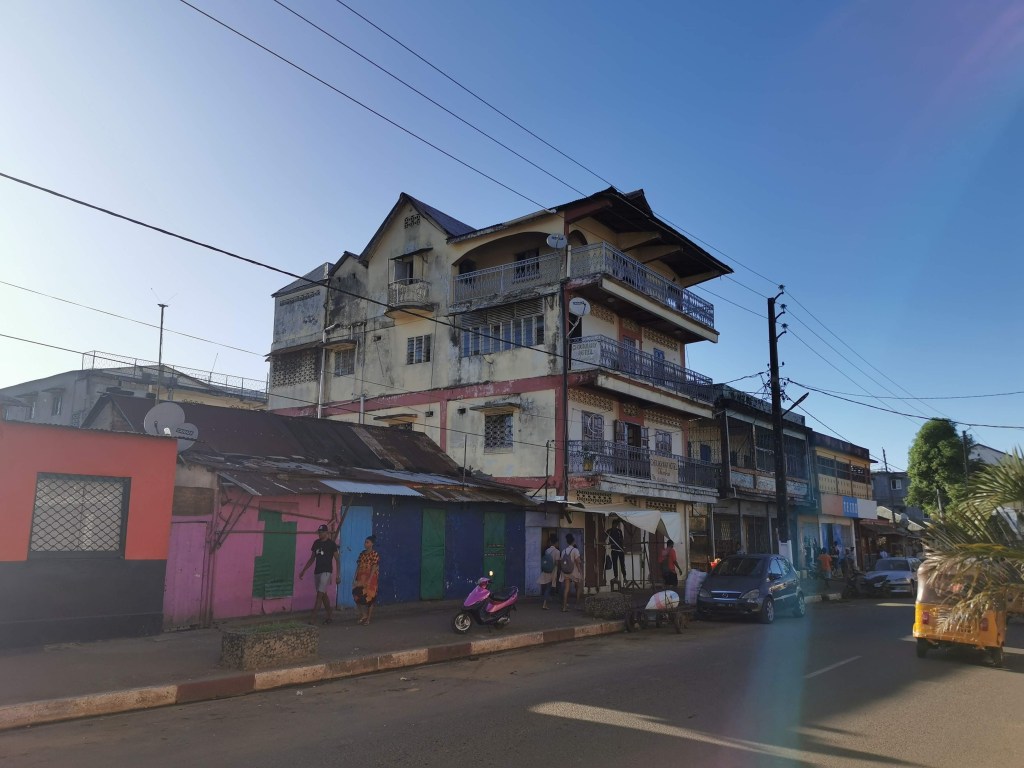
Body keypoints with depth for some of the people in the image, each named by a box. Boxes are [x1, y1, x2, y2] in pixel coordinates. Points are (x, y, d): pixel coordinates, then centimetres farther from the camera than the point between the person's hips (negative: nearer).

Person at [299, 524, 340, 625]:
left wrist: (338, 575, -10)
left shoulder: (331, 544, -6)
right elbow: (312, 559, 19)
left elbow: (337, 560, -5)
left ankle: (313, 617, -14)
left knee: (320, 594, -13)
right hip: (317, 571, 6)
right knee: (323, 595, 11)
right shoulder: (316, 543, 10)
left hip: (326, 571, -6)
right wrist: (303, 570, 16)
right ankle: (329, 617, 20)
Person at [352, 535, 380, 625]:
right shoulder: (362, 553, 11)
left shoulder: (375, 554, -9)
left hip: (370, 579, -6)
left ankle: (368, 619, 8)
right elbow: (358, 566, 10)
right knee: (358, 596, 2)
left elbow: (374, 568, -14)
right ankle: (363, 615, 16)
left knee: (369, 598, -2)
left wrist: (369, 581, -20)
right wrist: (355, 578, 3)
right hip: (360, 578, 6)